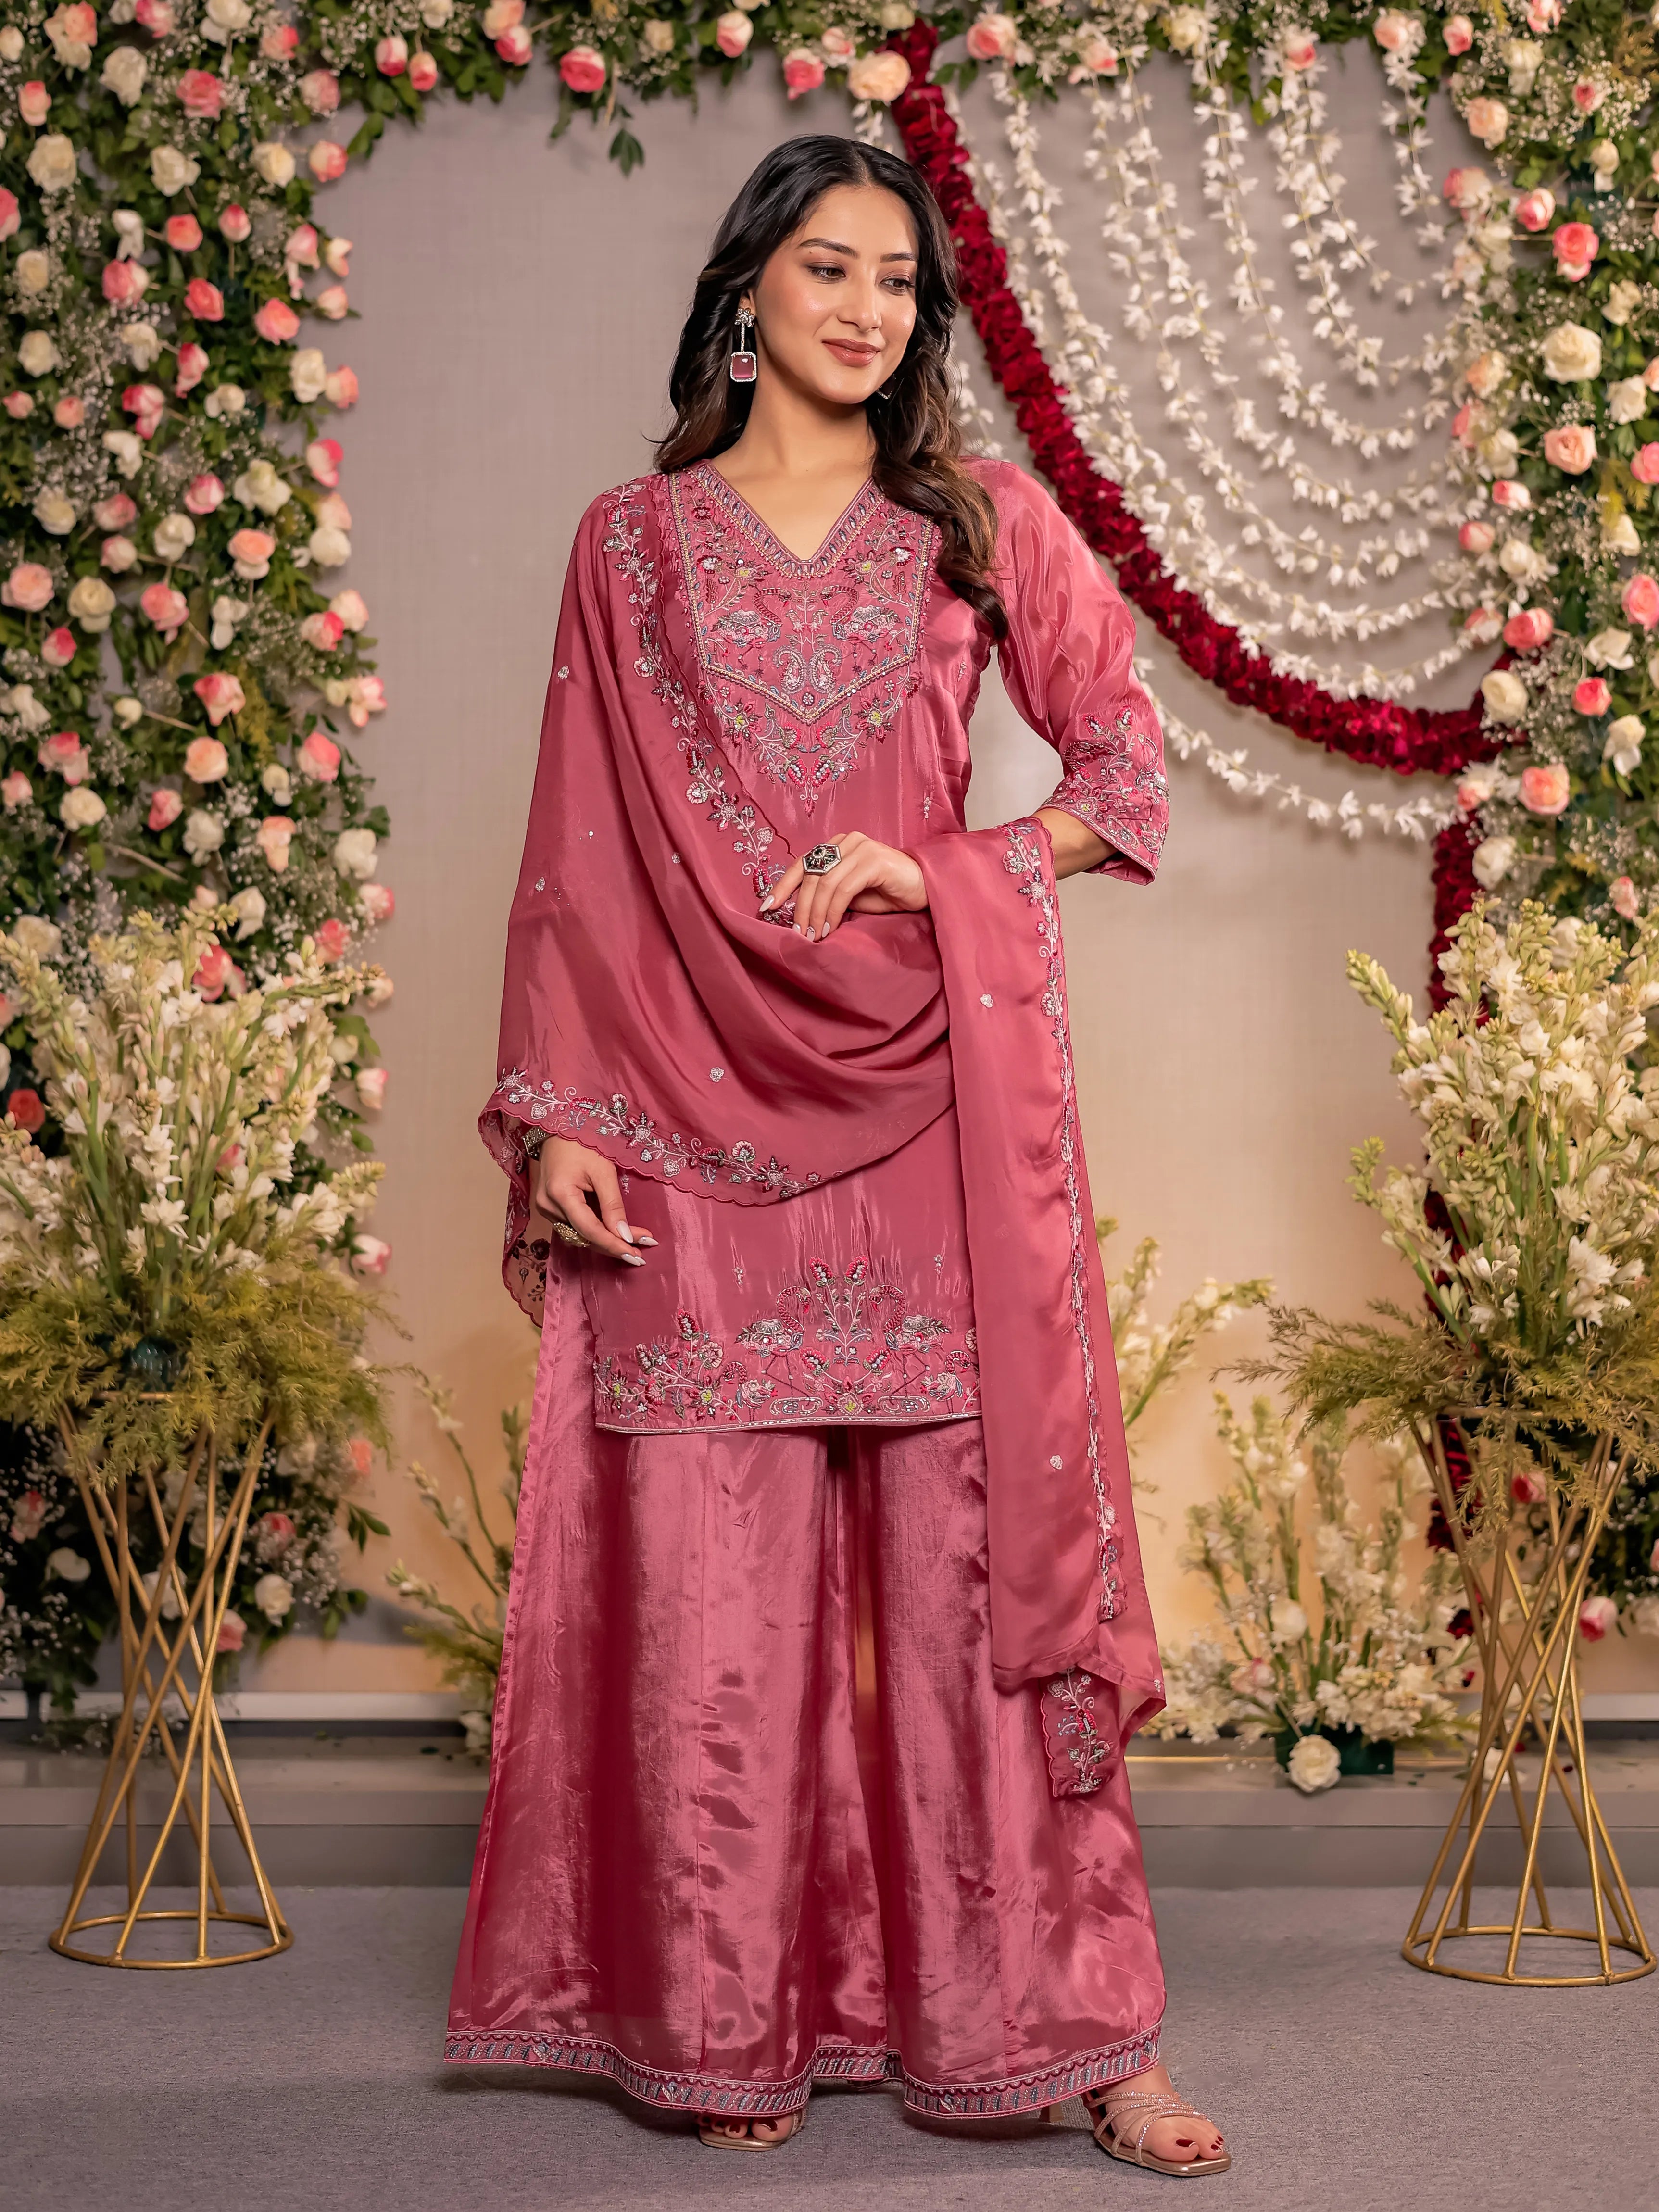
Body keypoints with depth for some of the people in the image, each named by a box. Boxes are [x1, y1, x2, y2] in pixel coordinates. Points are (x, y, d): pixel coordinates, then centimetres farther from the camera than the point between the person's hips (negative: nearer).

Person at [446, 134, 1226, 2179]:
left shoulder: (980, 524, 11)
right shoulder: (635, 543, 10)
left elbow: (1126, 775, 9)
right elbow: (578, 856, 7)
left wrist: (931, 867, -7)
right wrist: (556, 1115, -2)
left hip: (929, 1089, 0)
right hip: (698, 1106, 0)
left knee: (973, 1541, -1)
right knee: (709, 1572, 0)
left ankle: (1046, 2017, 7)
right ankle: (721, 2022, 12)